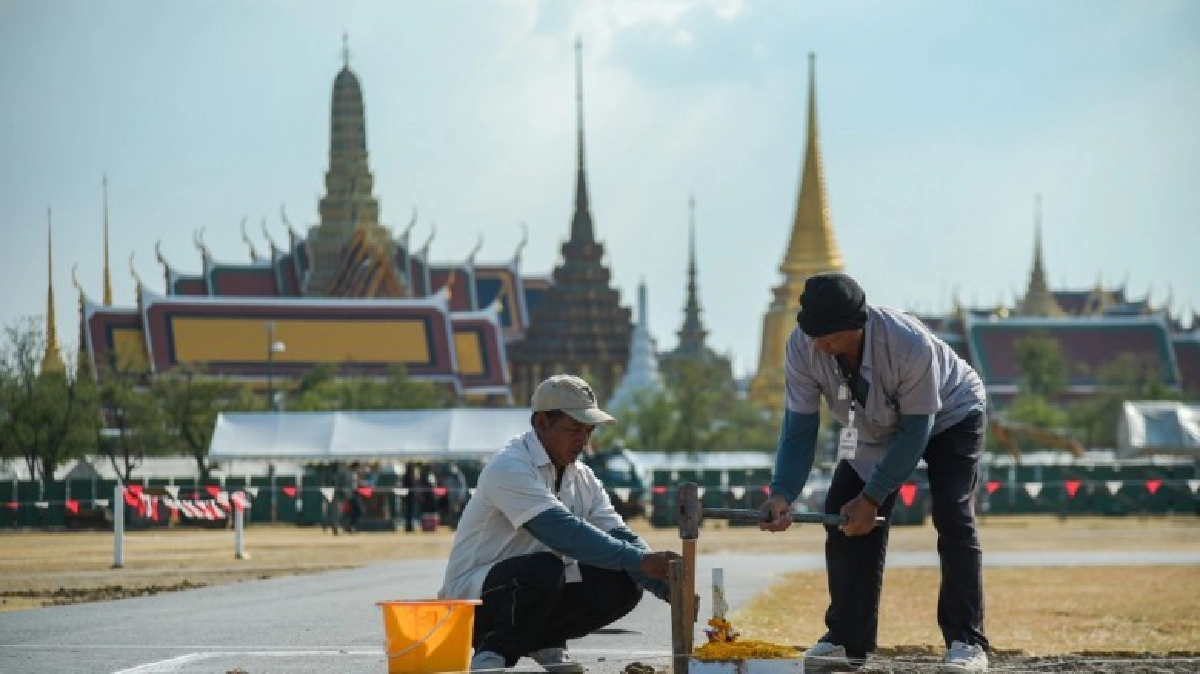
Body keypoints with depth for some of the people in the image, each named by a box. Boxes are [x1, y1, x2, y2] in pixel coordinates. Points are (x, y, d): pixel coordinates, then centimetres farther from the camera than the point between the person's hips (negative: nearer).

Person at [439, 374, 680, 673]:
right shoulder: (509, 468, -20)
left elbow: (619, 537, -2)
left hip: (538, 591, 8)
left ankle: (543, 645, 8)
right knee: (544, 569, -36)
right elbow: (563, 532, -32)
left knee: (624, 584, -9)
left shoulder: (581, 477, 7)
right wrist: (641, 560, -39)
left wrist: (670, 589, -19)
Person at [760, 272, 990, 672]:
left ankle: (966, 641, -14)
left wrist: (872, 498, -31)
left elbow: (915, 431, -31)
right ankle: (847, 640, 4)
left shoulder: (911, 345, -41)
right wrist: (782, 494, -36)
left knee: (953, 517, -20)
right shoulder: (803, 346, -28)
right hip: (874, 429, 5)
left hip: (948, 416, -5)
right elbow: (799, 428, -22)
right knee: (842, 515, -5)